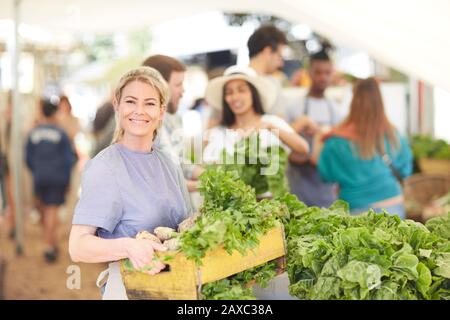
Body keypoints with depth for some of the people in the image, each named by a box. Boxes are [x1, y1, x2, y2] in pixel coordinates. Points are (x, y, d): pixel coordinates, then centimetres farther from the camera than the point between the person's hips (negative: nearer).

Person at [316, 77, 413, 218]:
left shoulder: (338, 142, -10)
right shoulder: (392, 135, -1)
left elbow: (325, 174, 1)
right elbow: (405, 170, 10)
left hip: (357, 208, -3)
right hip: (393, 205, 3)